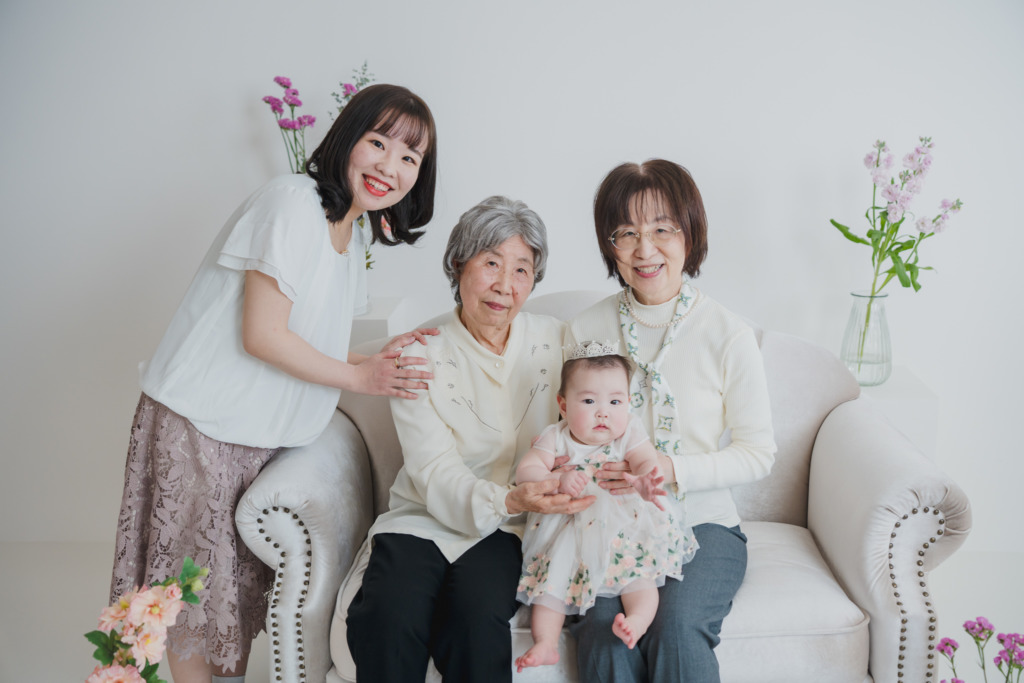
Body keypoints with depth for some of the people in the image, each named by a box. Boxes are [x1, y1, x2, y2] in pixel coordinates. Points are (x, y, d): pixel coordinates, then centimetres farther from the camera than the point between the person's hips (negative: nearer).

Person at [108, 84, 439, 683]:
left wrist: (379, 358, 0)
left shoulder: (355, 234, 11)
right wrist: (357, 376, -12)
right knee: (197, 575, 3)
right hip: (198, 421, -8)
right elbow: (262, 336, -20)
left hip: (261, 430, 8)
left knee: (242, 574, 16)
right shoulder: (292, 201, -17)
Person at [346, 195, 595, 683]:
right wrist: (508, 499, -29)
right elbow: (437, 475, -10)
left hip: (509, 530, 1)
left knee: (480, 612, -30)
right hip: (424, 520, 0)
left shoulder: (556, 342, 6)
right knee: (389, 620, -29)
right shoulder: (420, 357, 0)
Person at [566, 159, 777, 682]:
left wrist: (674, 471, -16)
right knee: (605, 636, -26)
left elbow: (758, 452, 0)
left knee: (677, 627, -28)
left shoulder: (728, 335, -4)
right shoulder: (583, 331, 2)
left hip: (702, 524, -1)